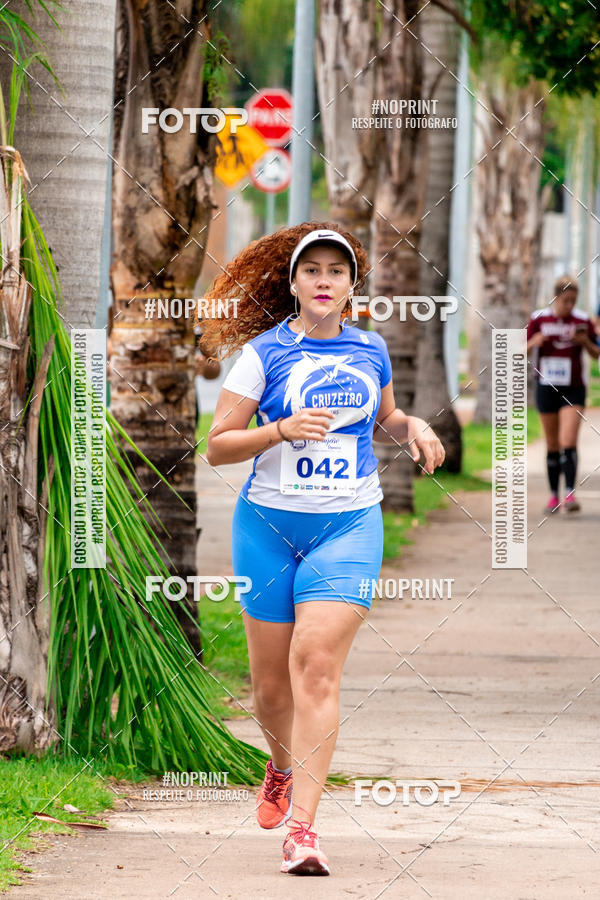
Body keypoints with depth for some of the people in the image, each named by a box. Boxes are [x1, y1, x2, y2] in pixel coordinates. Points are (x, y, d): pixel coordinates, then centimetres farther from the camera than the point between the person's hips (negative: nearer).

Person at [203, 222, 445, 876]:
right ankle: (283, 765, 40)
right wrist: (283, 429, -20)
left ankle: (301, 824, -19)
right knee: (271, 679, 5)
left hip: (349, 526, 0)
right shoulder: (265, 352, -2)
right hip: (269, 523, 0)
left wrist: (414, 427, 5)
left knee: (316, 663, -16)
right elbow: (217, 446, -5)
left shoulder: (371, 350, 8)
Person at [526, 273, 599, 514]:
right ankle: (553, 496, 16)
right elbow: (522, 352, 1)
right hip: (546, 388, 2)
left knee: (568, 443, -15)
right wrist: (533, 342, -20)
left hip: (573, 390, -2)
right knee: (552, 446, 8)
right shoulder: (539, 319, -1)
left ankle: (570, 494, -19)